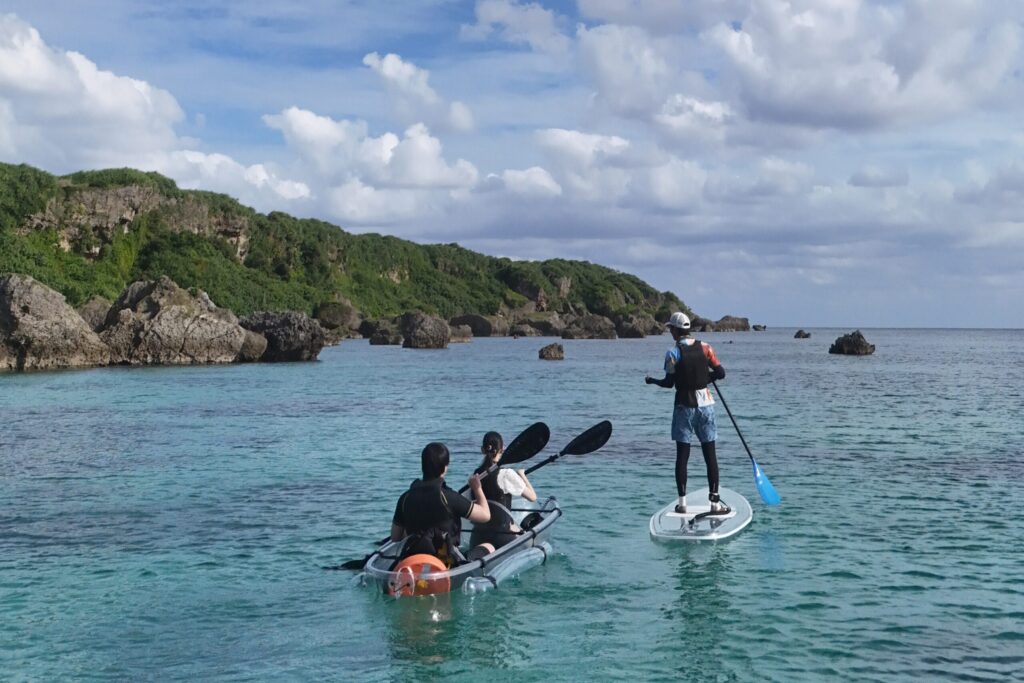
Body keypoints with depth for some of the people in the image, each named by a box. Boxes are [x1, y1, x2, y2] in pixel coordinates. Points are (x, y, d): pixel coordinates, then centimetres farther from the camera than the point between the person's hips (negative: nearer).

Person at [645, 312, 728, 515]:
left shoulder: (673, 353, -8)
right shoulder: (705, 347, 0)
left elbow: (669, 383, -8)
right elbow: (721, 373, -1)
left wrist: (651, 381, 11)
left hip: (684, 407, -2)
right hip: (705, 405, 2)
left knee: (682, 455, 5)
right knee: (710, 455, 5)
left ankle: (682, 502, 5)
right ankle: (715, 502, 4)